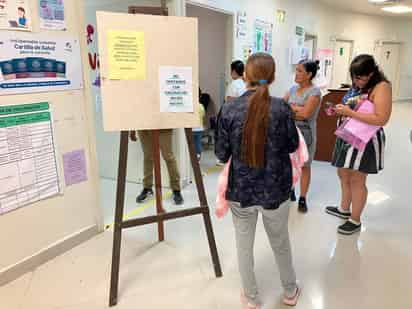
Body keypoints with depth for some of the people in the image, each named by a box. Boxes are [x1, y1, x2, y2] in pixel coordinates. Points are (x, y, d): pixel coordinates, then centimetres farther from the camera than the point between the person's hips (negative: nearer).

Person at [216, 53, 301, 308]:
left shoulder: (230, 110, -12)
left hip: (241, 190, 0)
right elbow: (293, 146, 3)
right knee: (281, 242, 23)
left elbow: (222, 155, -5)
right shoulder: (282, 109, -13)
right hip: (275, 190, 1)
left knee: (244, 245, 19)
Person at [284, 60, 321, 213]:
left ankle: (303, 199, 15)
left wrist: (290, 108, -8)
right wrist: (297, 110, -13)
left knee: (304, 166, 5)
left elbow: (305, 114, -20)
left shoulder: (314, 91, -11)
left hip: (305, 133, -5)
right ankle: (290, 191, 30)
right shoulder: (293, 88, 8)